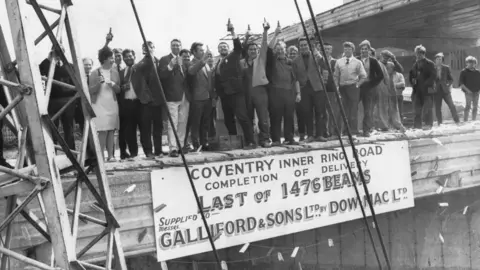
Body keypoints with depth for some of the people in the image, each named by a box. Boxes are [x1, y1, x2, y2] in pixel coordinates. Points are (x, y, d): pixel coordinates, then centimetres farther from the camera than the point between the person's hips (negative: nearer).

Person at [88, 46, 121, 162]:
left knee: (111, 130, -1)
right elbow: (91, 91, -3)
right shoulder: (95, 73, -1)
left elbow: (118, 90, 10)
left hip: (112, 105, 3)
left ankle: (111, 155, 2)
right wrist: (98, 83, -20)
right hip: (99, 105, -3)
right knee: (103, 131, -10)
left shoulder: (114, 72, 9)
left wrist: (113, 84, -10)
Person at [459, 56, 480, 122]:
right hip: (468, 92, -4)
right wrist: (467, 89, -15)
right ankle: (465, 120, -7)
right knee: (468, 106, -9)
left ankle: (474, 120, 13)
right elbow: (460, 82, -6)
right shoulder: (464, 72, 0)